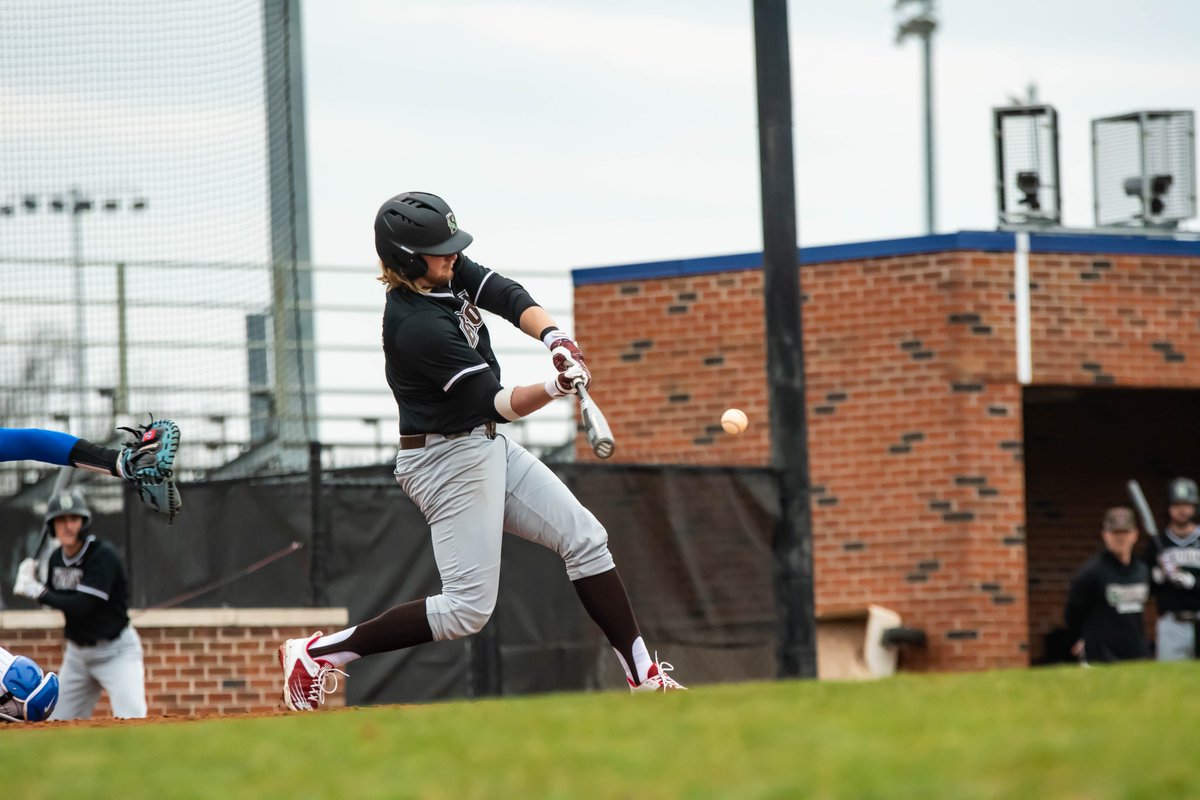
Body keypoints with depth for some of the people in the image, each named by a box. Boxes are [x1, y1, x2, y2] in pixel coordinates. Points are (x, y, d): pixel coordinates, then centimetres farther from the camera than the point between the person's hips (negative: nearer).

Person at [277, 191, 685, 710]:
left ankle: (643, 675, 12)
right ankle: (318, 652, -5)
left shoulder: (449, 273, -1)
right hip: (449, 462, -10)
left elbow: (510, 298, -9)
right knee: (467, 609, -10)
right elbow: (498, 403, -25)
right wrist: (554, 388, -42)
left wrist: (554, 337, -28)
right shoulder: (417, 327, -26)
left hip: (489, 448, 10)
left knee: (585, 540, 8)